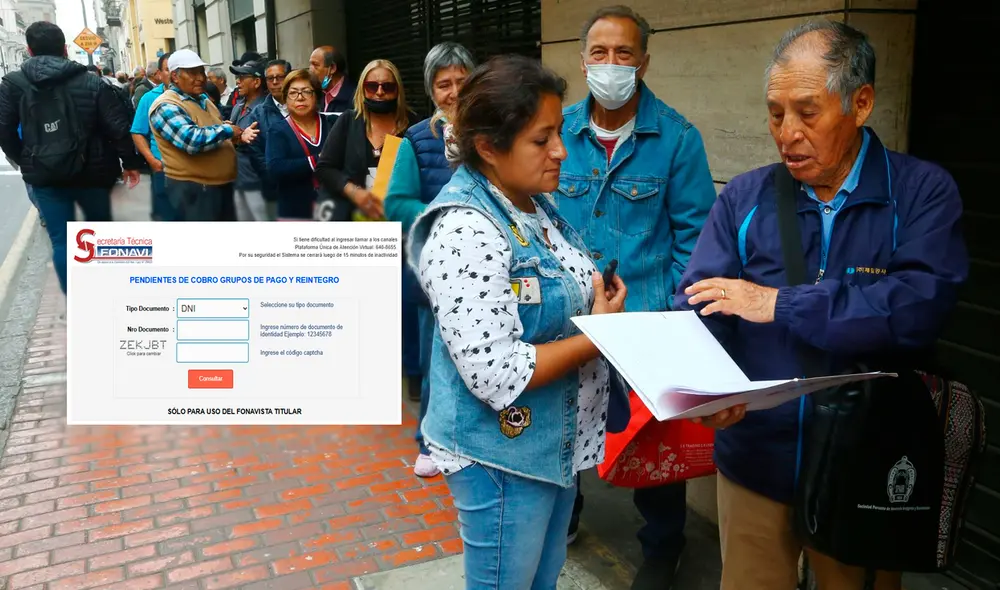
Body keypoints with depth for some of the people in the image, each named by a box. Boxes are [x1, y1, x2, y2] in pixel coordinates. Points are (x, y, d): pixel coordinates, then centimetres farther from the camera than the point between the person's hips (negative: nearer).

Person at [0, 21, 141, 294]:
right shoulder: (92, 82, -2)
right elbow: (119, 127, -6)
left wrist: (25, 162, 10)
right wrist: (129, 162, 3)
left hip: (44, 175, 0)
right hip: (90, 171, 0)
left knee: (61, 240, 7)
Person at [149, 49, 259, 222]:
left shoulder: (204, 100, 15)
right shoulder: (166, 107, -15)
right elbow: (191, 140, -30)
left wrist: (240, 136, 0)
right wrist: (228, 130, -16)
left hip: (222, 183, 9)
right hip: (193, 188, -9)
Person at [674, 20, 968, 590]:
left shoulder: (923, 193, -6)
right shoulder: (745, 197, 0)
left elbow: (921, 308, -21)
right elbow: (696, 305, -6)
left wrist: (780, 303, -20)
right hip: (755, 459, 2)